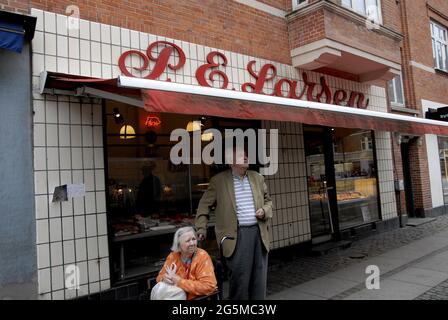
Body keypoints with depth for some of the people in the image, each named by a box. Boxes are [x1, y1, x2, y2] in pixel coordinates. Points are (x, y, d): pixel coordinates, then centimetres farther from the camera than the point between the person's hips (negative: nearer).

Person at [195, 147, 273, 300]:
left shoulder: (257, 177, 12)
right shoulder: (218, 180, 0)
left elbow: (268, 200, 21)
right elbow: (204, 205, 3)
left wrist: (264, 210, 0)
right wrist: (201, 228, -4)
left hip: (259, 232, 4)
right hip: (236, 235, -4)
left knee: (259, 275, 11)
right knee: (239, 276, -2)